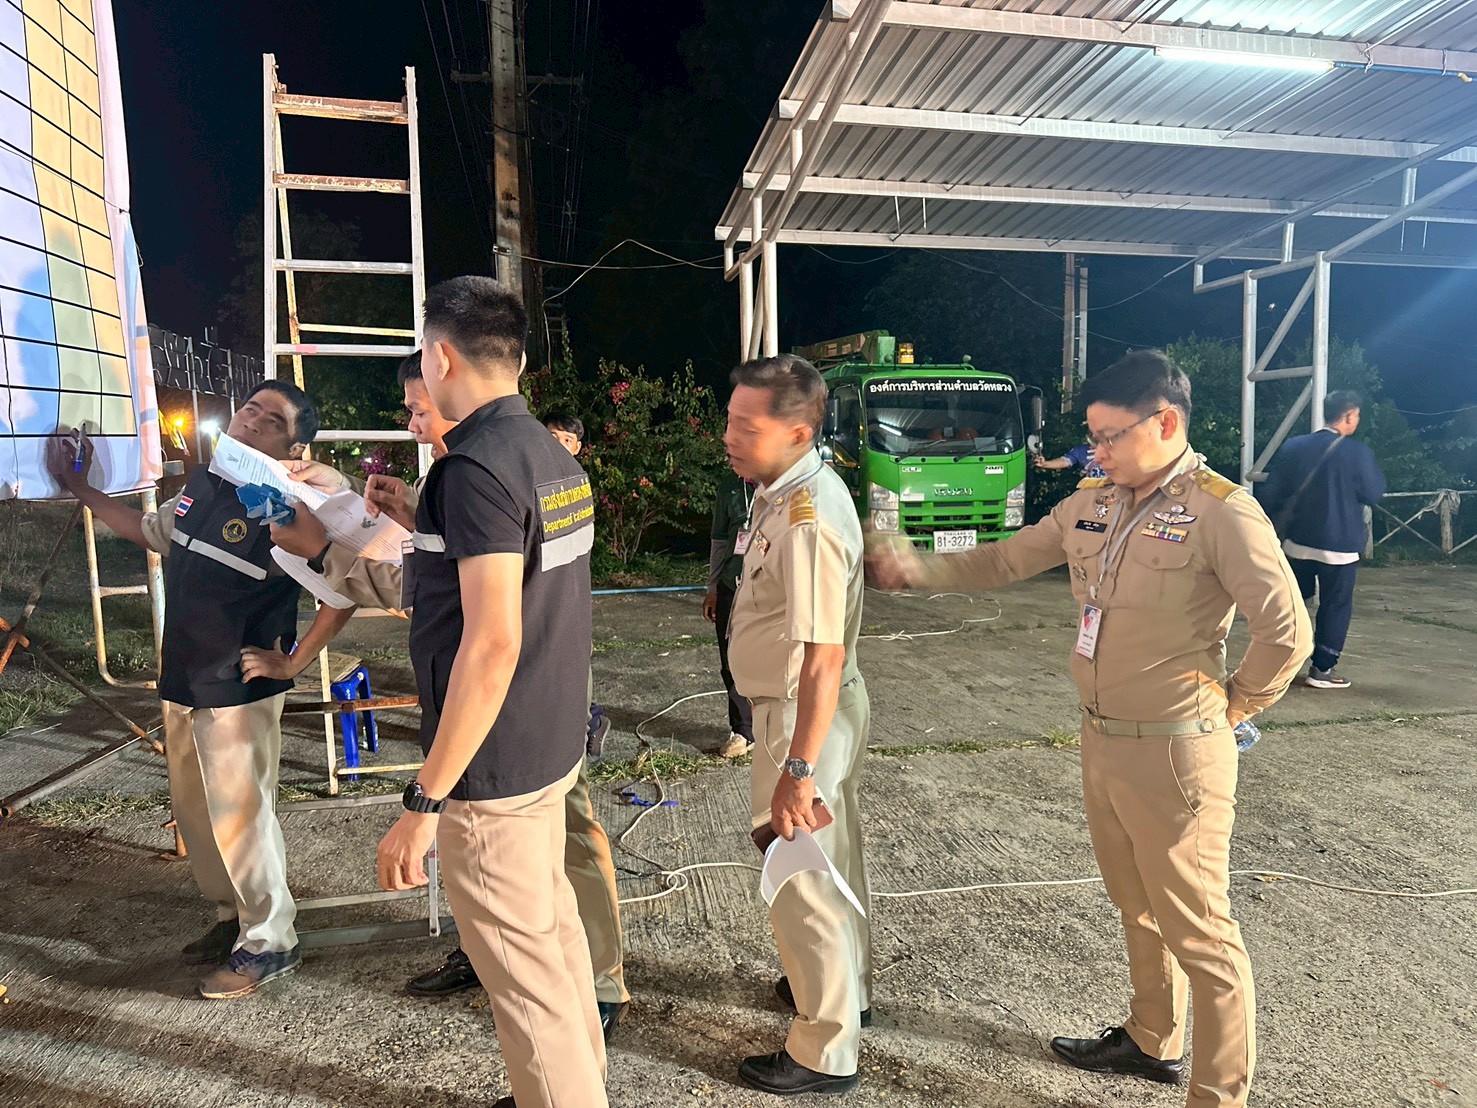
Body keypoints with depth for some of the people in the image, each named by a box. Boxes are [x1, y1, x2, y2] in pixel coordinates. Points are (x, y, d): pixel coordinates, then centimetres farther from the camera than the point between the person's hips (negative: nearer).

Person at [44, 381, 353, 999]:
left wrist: (294, 662, -17)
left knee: (239, 819, 1)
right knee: (195, 815, 19)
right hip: (182, 685, 8)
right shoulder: (203, 485, 5)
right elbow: (150, 533, 24)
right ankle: (232, 917, 39)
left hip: (239, 693, -8)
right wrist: (79, 488, 21)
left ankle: (269, 944, 19)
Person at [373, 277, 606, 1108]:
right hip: (554, 745, 9)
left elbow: (492, 643, -26)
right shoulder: (556, 457, 7)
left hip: (493, 765, -9)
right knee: (555, 927, 22)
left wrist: (427, 799, -21)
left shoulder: (477, 465, -21)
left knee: (524, 969, 6)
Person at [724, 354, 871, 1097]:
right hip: (817, 707, 10)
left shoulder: (808, 520, -28)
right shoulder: (790, 489, 3)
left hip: (804, 715, -10)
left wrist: (799, 769, -29)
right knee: (831, 859, 25)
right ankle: (845, 986, 48)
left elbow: (824, 656, -31)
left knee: (801, 878, 5)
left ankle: (824, 1053, 25)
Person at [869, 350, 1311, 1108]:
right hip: (1101, 742, 7)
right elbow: (1005, 561, 10)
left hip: (1173, 755, -7)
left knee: (1198, 932, 7)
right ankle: (1152, 1041, 45)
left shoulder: (1222, 513, -17)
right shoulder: (1093, 503, 5)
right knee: (1139, 909, 24)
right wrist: (915, 569, 2)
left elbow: (1287, 633, -15)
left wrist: (1229, 708, -6)